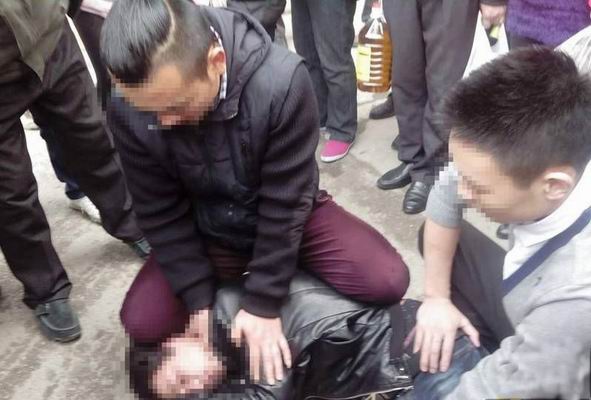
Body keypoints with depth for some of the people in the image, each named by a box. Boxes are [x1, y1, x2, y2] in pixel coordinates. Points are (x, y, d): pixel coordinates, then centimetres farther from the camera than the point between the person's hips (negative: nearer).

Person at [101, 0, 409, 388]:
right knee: (142, 322, -12)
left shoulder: (281, 82, -35)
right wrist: (199, 299, -15)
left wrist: (263, 303, -22)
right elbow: (161, 213, -13)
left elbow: (284, 204, -26)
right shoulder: (127, 110, -24)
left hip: (288, 215, -2)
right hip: (207, 231, 2)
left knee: (388, 282, -19)